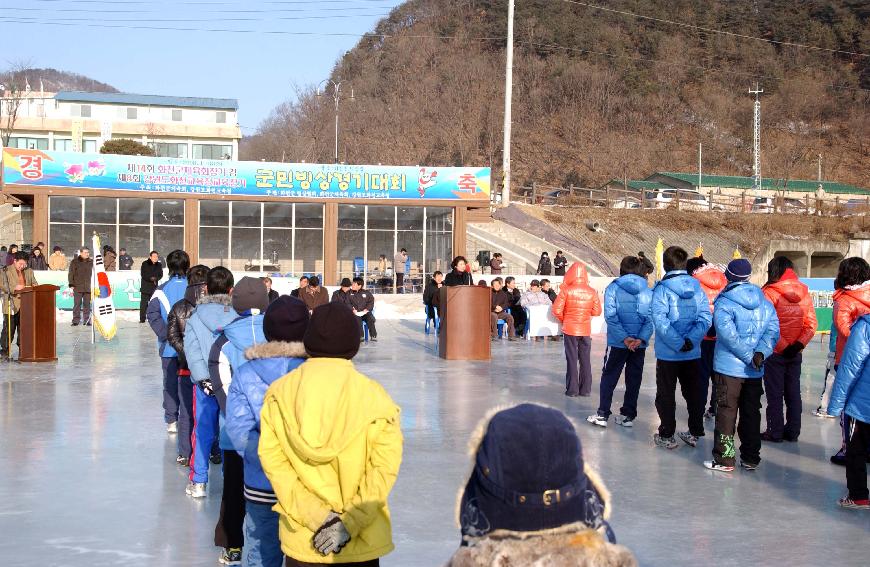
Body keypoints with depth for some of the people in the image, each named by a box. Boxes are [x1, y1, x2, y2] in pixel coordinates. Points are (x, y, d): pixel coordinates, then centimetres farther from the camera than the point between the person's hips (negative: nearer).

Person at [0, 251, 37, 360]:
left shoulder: (29, 271, 15)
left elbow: (34, 284, 16)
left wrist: (31, 288, -7)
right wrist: (14, 288, -19)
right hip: (11, 305, -4)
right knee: (9, 328, -3)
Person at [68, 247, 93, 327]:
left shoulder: (91, 262, 11)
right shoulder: (75, 262, 2)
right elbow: (70, 274, 3)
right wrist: (71, 284, -4)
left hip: (88, 287, 2)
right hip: (78, 287, -2)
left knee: (87, 304, 5)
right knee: (77, 304, -3)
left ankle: (87, 320, 11)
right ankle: (76, 321, 0)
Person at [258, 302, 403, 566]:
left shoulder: (278, 393, -5)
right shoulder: (374, 396, -11)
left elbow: (274, 462, -10)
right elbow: (384, 468, -15)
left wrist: (317, 517, -12)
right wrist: (349, 523, -13)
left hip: (300, 542, 2)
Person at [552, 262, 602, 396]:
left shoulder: (566, 290, -12)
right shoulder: (592, 292, -5)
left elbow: (557, 310, -13)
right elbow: (597, 311, -1)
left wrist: (564, 319, 6)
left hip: (570, 329, -2)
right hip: (586, 330, 2)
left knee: (572, 360, 5)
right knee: (585, 360, 11)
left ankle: (572, 390, 6)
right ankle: (586, 389, 14)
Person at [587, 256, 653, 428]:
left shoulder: (613, 288, -5)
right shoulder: (648, 291, 2)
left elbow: (610, 316, -14)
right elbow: (651, 318, -7)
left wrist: (624, 338, -17)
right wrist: (641, 338, -14)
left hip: (618, 343, -2)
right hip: (640, 343, 2)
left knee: (609, 378, 8)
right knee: (634, 380, 12)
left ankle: (602, 414, 7)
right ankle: (628, 415, 17)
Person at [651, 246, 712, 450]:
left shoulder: (662, 288, -12)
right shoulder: (697, 287, 2)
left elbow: (660, 320, -22)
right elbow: (706, 317, -6)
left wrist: (679, 343, -20)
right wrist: (690, 340, -13)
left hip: (668, 353, -4)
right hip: (693, 353, 4)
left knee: (666, 394, 7)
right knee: (693, 393, 17)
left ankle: (666, 436, 11)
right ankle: (695, 433, 23)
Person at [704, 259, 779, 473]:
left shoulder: (724, 303, -11)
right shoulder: (764, 302, 6)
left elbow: (728, 334, -22)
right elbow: (773, 330, -4)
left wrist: (749, 357, -16)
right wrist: (761, 353, -14)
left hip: (729, 367, -5)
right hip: (755, 370, 5)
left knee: (727, 411, 2)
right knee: (752, 412, 14)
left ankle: (724, 459, 3)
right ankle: (751, 458, 20)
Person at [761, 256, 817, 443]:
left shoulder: (770, 292, -13)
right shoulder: (804, 293, 3)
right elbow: (812, 324, 0)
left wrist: (782, 346, -14)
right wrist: (799, 344, -6)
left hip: (775, 352, -5)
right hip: (795, 353, 5)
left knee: (774, 394, 4)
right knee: (793, 393, 14)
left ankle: (775, 432, 10)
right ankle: (793, 431, 21)